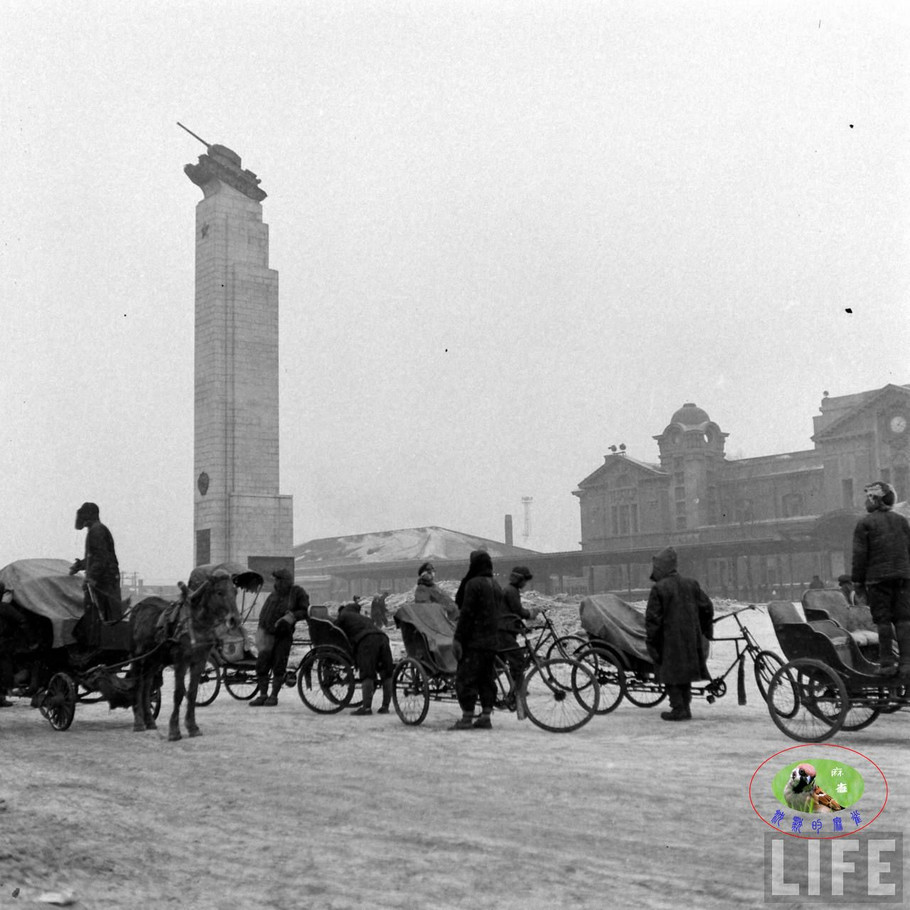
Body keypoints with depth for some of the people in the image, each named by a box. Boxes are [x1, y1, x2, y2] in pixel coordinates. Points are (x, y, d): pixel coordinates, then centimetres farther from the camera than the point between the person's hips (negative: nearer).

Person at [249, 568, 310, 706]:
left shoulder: (297, 593, -7)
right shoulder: (273, 595, 3)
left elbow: (306, 611, -6)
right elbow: (263, 615, 9)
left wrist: (292, 616, -22)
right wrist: (261, 636, 0)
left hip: (284, 636, -3)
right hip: (269, 635, 3)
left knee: (278, 667, -3)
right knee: (261, 665, 0)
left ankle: (274, 696, 10)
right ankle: (263, 695, 14)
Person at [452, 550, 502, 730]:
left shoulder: (473, 584, -12)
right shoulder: (496, 585, 14)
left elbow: (466, 613, -16)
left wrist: (458, 638, -14)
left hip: (474, 640, -8)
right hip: (492, 640, 8)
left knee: (466, 677, -3)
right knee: (487, 678, 11)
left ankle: (467, 717, -4)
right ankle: (486, 716, 12)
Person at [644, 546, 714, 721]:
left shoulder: (659, 589, -12)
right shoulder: (691, 584, 6)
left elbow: (653, 618, -12)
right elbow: (707, 607, 11)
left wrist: (650, 641, -4)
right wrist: (706, 631, 23)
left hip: (669, 640, -6)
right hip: (690, 638, 6)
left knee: (671, 675, 4)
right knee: (685, 674, 16)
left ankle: (678, 709, 2)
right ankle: (685, 707, 20)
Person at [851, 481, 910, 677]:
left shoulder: (865, 523, -3)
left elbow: (860, 554, -6)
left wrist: (858, 583, -1)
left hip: (878, 577, -4)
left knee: (883, 621, 0)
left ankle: (887, 663, -1)